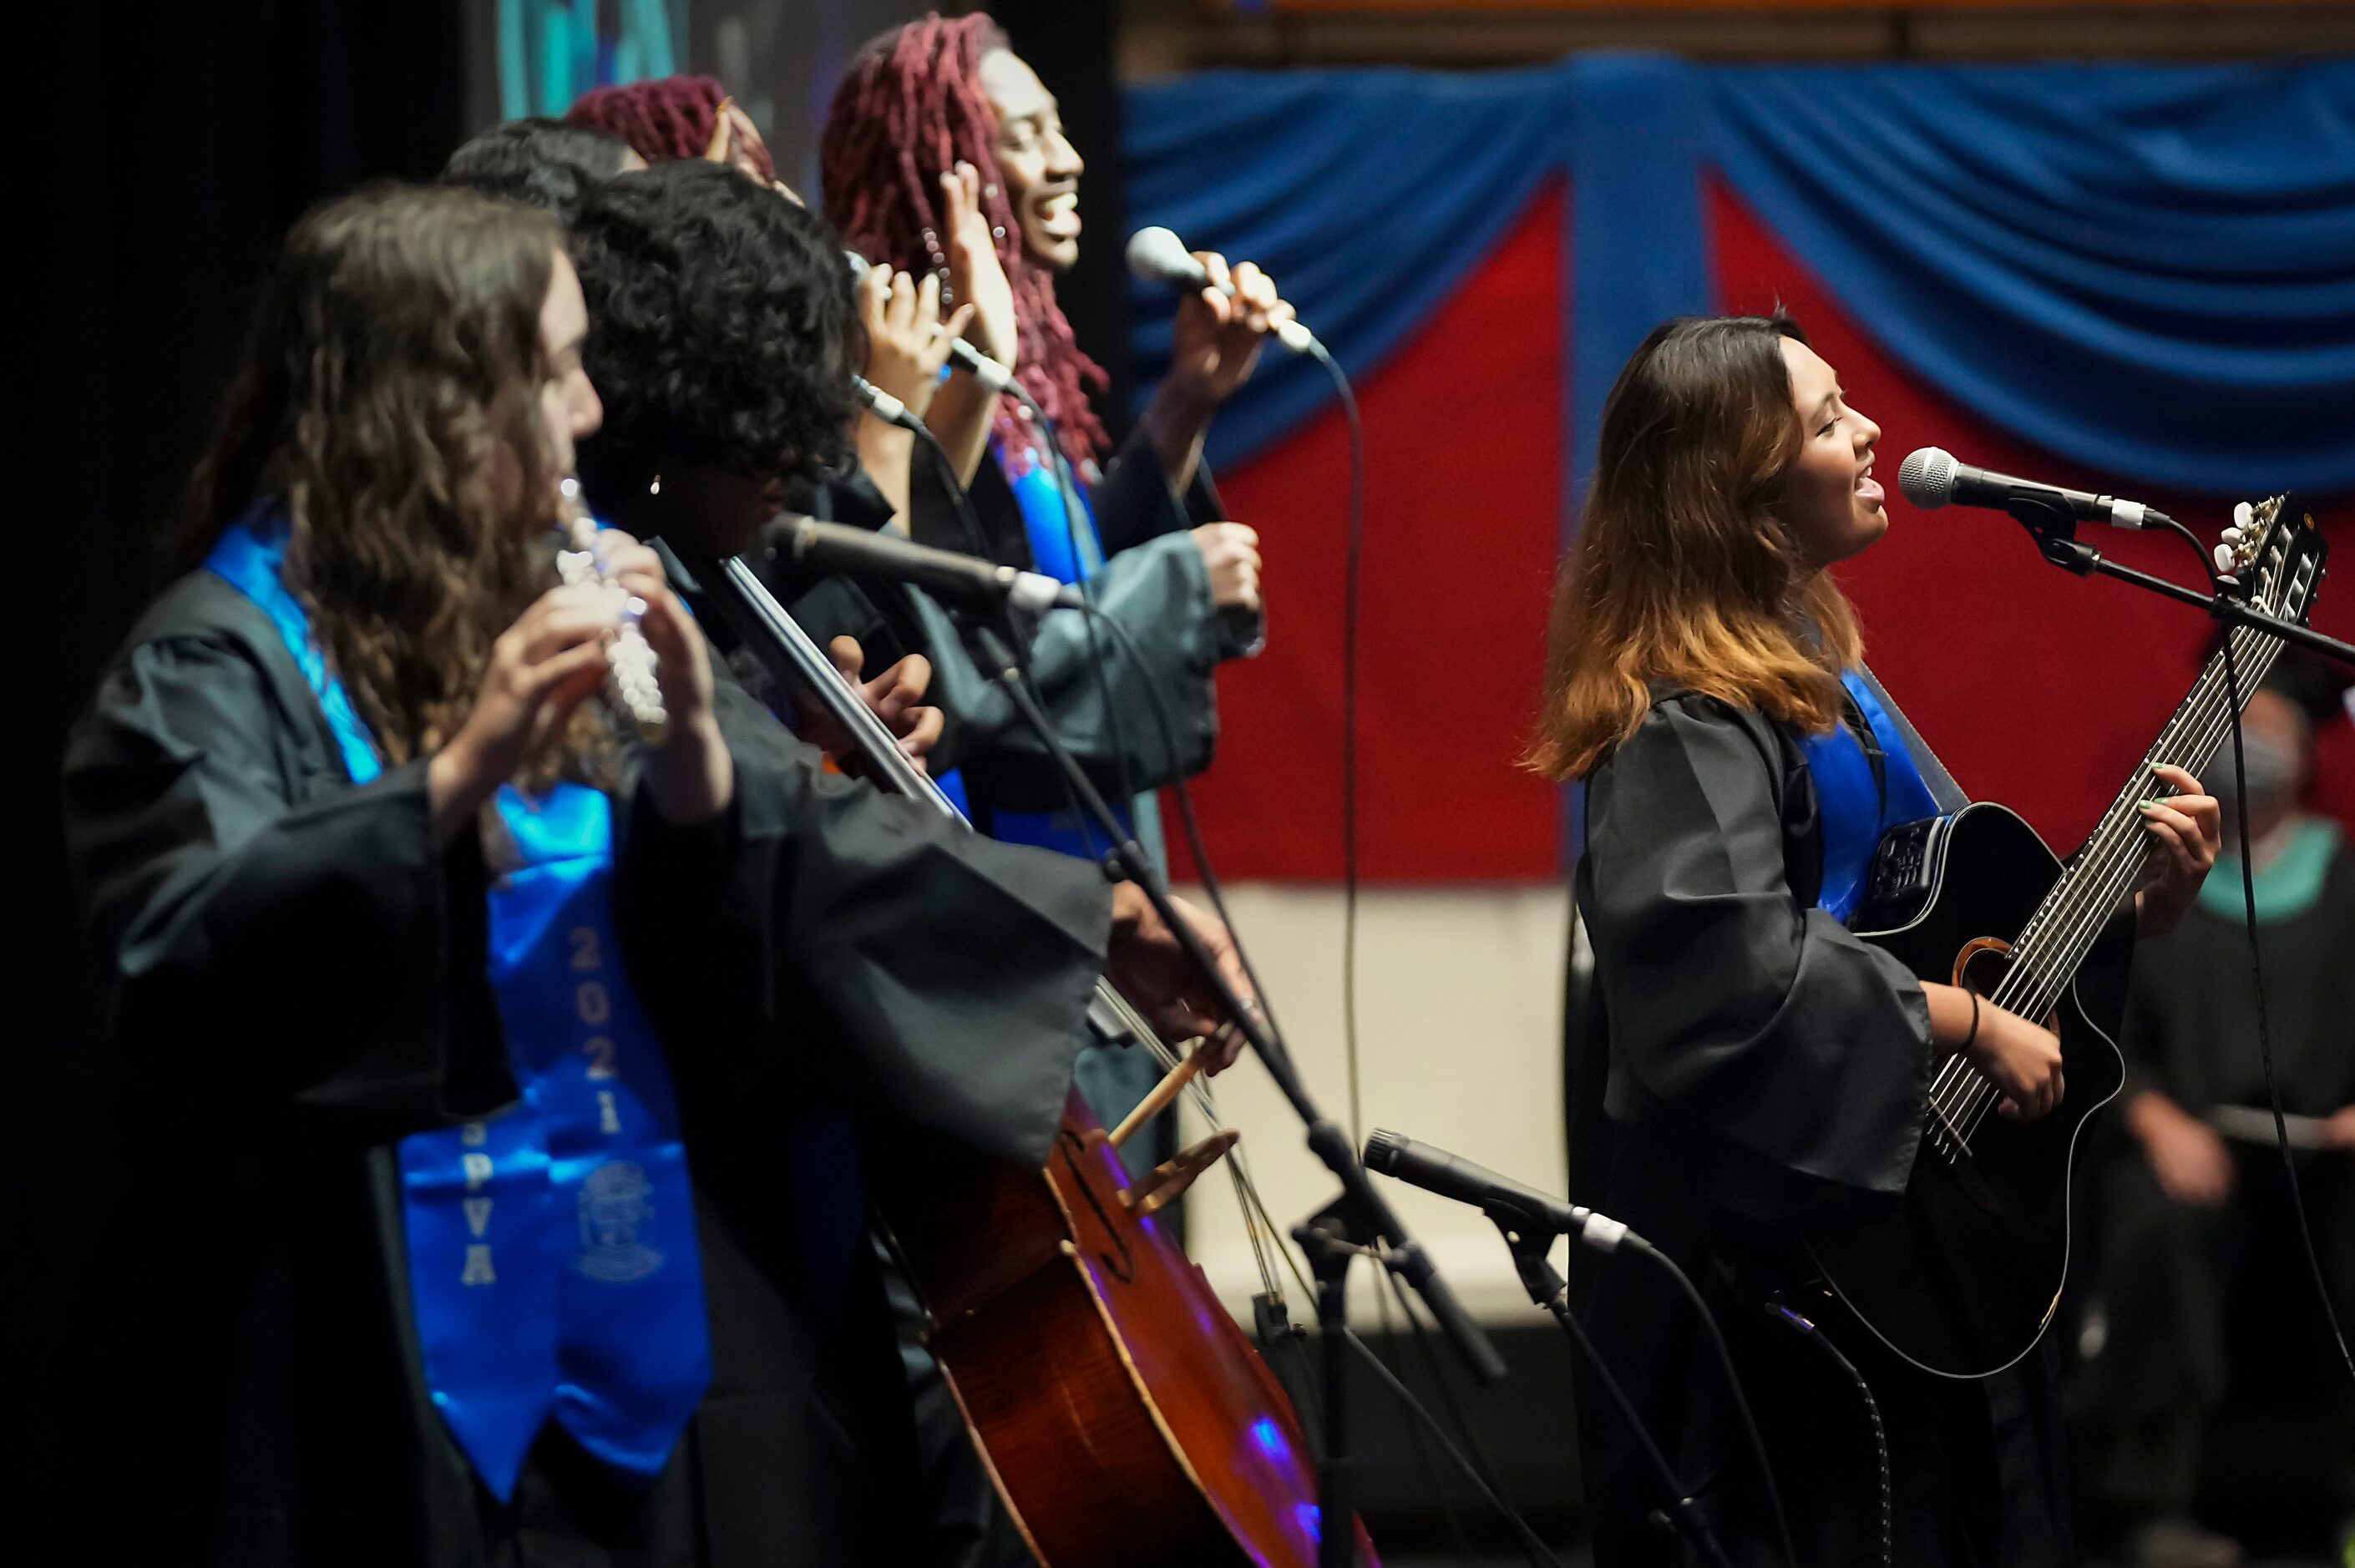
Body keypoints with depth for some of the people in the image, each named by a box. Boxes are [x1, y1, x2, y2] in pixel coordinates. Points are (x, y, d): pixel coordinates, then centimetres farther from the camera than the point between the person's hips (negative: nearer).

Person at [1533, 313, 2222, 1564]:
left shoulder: (1815, 662, 14)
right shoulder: (1686, 718, -17)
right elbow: (1731, 964, -31)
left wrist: (2131, 905, 7)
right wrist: (1971, 1024, -23)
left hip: (1909, 1224, 10)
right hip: (1768, 1250, -10)